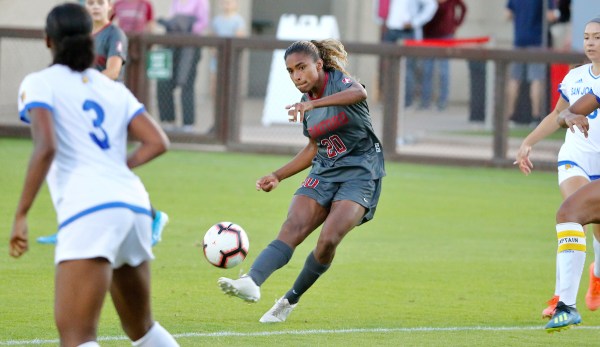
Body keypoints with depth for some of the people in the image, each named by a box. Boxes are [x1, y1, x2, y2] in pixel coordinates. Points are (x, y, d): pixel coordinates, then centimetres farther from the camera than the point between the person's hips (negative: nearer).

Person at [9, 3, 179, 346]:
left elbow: (46, 147, -11)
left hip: (89, 209, -7)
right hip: (135, 204, 7)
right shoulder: (114, 89, 20)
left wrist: (21, 215, -10)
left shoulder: (39, 84, 5)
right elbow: (158, 142, 10)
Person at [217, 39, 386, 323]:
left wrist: (314, 103, -47)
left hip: (360, 174, -6)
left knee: (329, 239, -24)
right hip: (324, 173, 6)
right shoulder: (306, 102, 11)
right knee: (291, 231, -19)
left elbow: (359, 93, -35)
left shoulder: (339, 81, -9)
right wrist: (278, 176, 14)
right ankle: (252, 283, -40)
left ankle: (290, 300, -7)